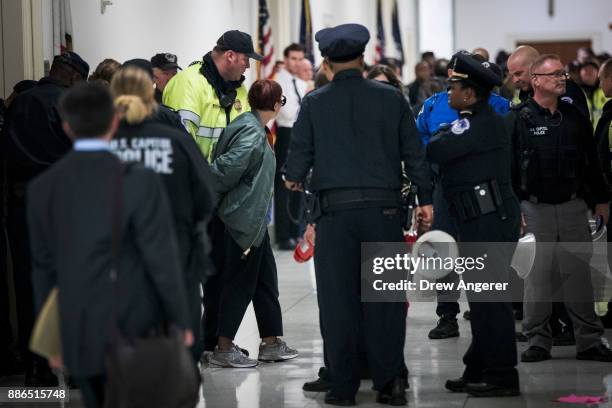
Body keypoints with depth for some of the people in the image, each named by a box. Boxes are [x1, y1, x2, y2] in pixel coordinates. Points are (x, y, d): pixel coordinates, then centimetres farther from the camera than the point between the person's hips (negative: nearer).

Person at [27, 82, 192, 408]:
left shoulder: (41, 188, -3)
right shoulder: (140, 183, -18)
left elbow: (44, 268, 4)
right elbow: (162, 261, -15)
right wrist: (181, 322, 0)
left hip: (79, 334, 4)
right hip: (134, 333, -4)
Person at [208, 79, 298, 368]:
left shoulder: (255, 128, 12)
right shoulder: (252, 133, -19)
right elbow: (227, 167, -24)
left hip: (254, 219, 10)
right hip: (244, 217, -10)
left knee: (265, 279, 15)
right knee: (241, 282, -3)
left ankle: (271, 343, 23)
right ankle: (223, 349, 5)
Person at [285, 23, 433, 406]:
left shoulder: (314, 102, 0)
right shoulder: (391, 97, 3)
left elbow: (300, 153, 2)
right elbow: (414, 152, 5)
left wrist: (293, 179, 24)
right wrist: (425, 198, 14)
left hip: (335, 210, -1)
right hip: (384, 207, 1)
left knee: (338, 298, 5)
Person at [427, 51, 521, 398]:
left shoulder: (478, 124, -16)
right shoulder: (483, 120, 17)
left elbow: (435, 152, -20)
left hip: (489, 222, -11)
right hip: (483, 222, 11)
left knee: (489, 300, -6)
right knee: (483, 299, 15)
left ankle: (501, 377, -2)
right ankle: (479, 371, 23)